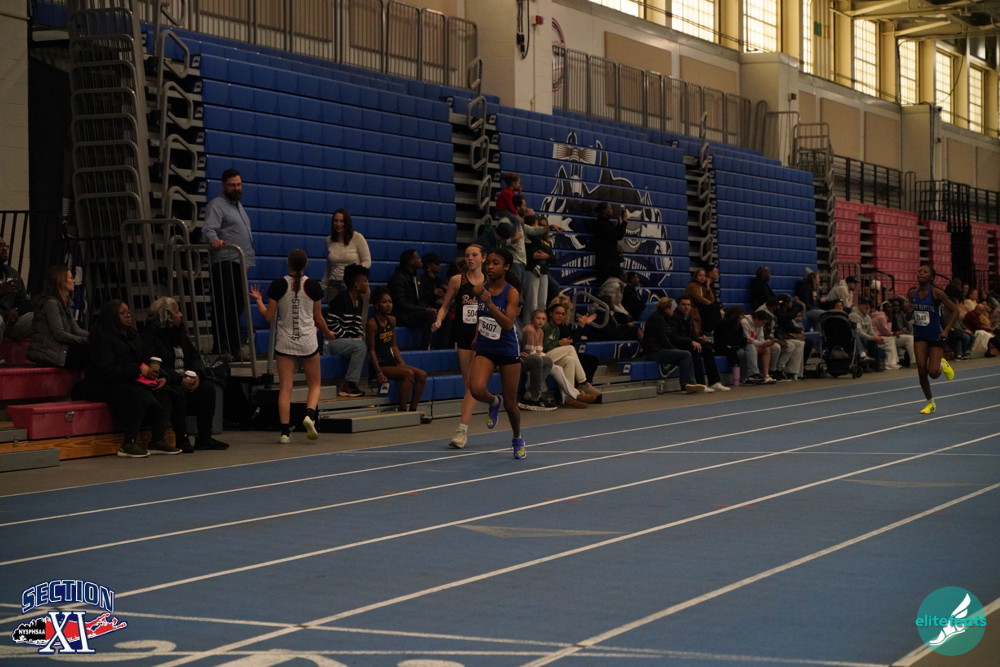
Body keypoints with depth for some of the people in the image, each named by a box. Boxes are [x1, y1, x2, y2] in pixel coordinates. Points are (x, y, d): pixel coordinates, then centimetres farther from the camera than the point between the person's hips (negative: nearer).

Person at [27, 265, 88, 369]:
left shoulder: (65, 303, 17)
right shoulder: (50, 303, -13)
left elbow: (76, 330, 12)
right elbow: (60, 334, -18)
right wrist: (86, 341, -14)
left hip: (61, 349, 9)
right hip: (48, 353, -9)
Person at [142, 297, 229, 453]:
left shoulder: (180, 334, 16)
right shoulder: (149, 336, -9)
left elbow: (195, 357, 12)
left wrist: (197, 374, -11)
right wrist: (180, 379, -26)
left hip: (185, 380, 8)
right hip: (165, 383, -7)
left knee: (207, 388, -15)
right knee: (177, 393, -35)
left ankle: (204, 438, -13)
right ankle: (182, 439, -25)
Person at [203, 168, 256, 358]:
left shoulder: (238, 205, 24)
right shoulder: (216, 205, -5)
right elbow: (209, 228, -22)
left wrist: (248, 260, 25)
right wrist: (214, 240, -43)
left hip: (240, 264, 9)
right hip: (226, 264, -9)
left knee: (237, 307, 12)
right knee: (225, 308, -12)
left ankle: (234, 348, 18)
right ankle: (222, 350, -13)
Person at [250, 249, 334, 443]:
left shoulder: (278, 285, -4)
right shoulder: (313, 286, -4)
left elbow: (269, 316, 0)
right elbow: (318, 319, 4)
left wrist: (258, 300, 17)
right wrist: (328, 333, 23)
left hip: (284, 342, 0)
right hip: (308, 342, 0)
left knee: (285, 388, 2)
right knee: (314, 384, 13)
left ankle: (285, 430, -4)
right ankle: (310, 414, -13)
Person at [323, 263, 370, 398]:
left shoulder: (359, 300, 12)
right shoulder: (341, 299, -16)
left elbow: (358, 322, 18)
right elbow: (332, 324, -20)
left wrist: (360, 336, -2)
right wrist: (348, 338, -17)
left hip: (346, 340, 9)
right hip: (331, 341, -9)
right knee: (360, 346, -28)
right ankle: (348, 385, -22)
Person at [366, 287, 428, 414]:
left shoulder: (391, 320, 11)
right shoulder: (372, 323, -12)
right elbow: (371, 350, -14)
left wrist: (402, 364, 5)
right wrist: (379, 373, -20)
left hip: (392, 363, 8)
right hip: (379, 365, -8)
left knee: (422, 374, -9)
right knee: (408, 373, -27)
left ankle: (412, 410, -7)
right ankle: (402, 411, -24)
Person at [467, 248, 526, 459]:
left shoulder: (512, 292, -14)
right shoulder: (479, 289, -3)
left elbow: (508, 324, -28)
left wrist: (490, 304, -39)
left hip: (508, 351, -2)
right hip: (484, 350, 3)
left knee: (510, 403, 6)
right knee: (476, 389, -25)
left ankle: (517, 440, 33)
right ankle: (493, 402, 11)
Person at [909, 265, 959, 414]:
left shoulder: (936, 293, -15)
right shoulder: (913, 293, -2)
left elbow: (954, 310, -11)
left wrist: (946, 330, -16)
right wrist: (915, 323, 10)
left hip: (935, 336, -4)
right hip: (920, 336, 4)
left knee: (933, 373, -9)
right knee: (921, 370, -8)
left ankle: (942, 364, 29)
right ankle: (930, 403, 9)